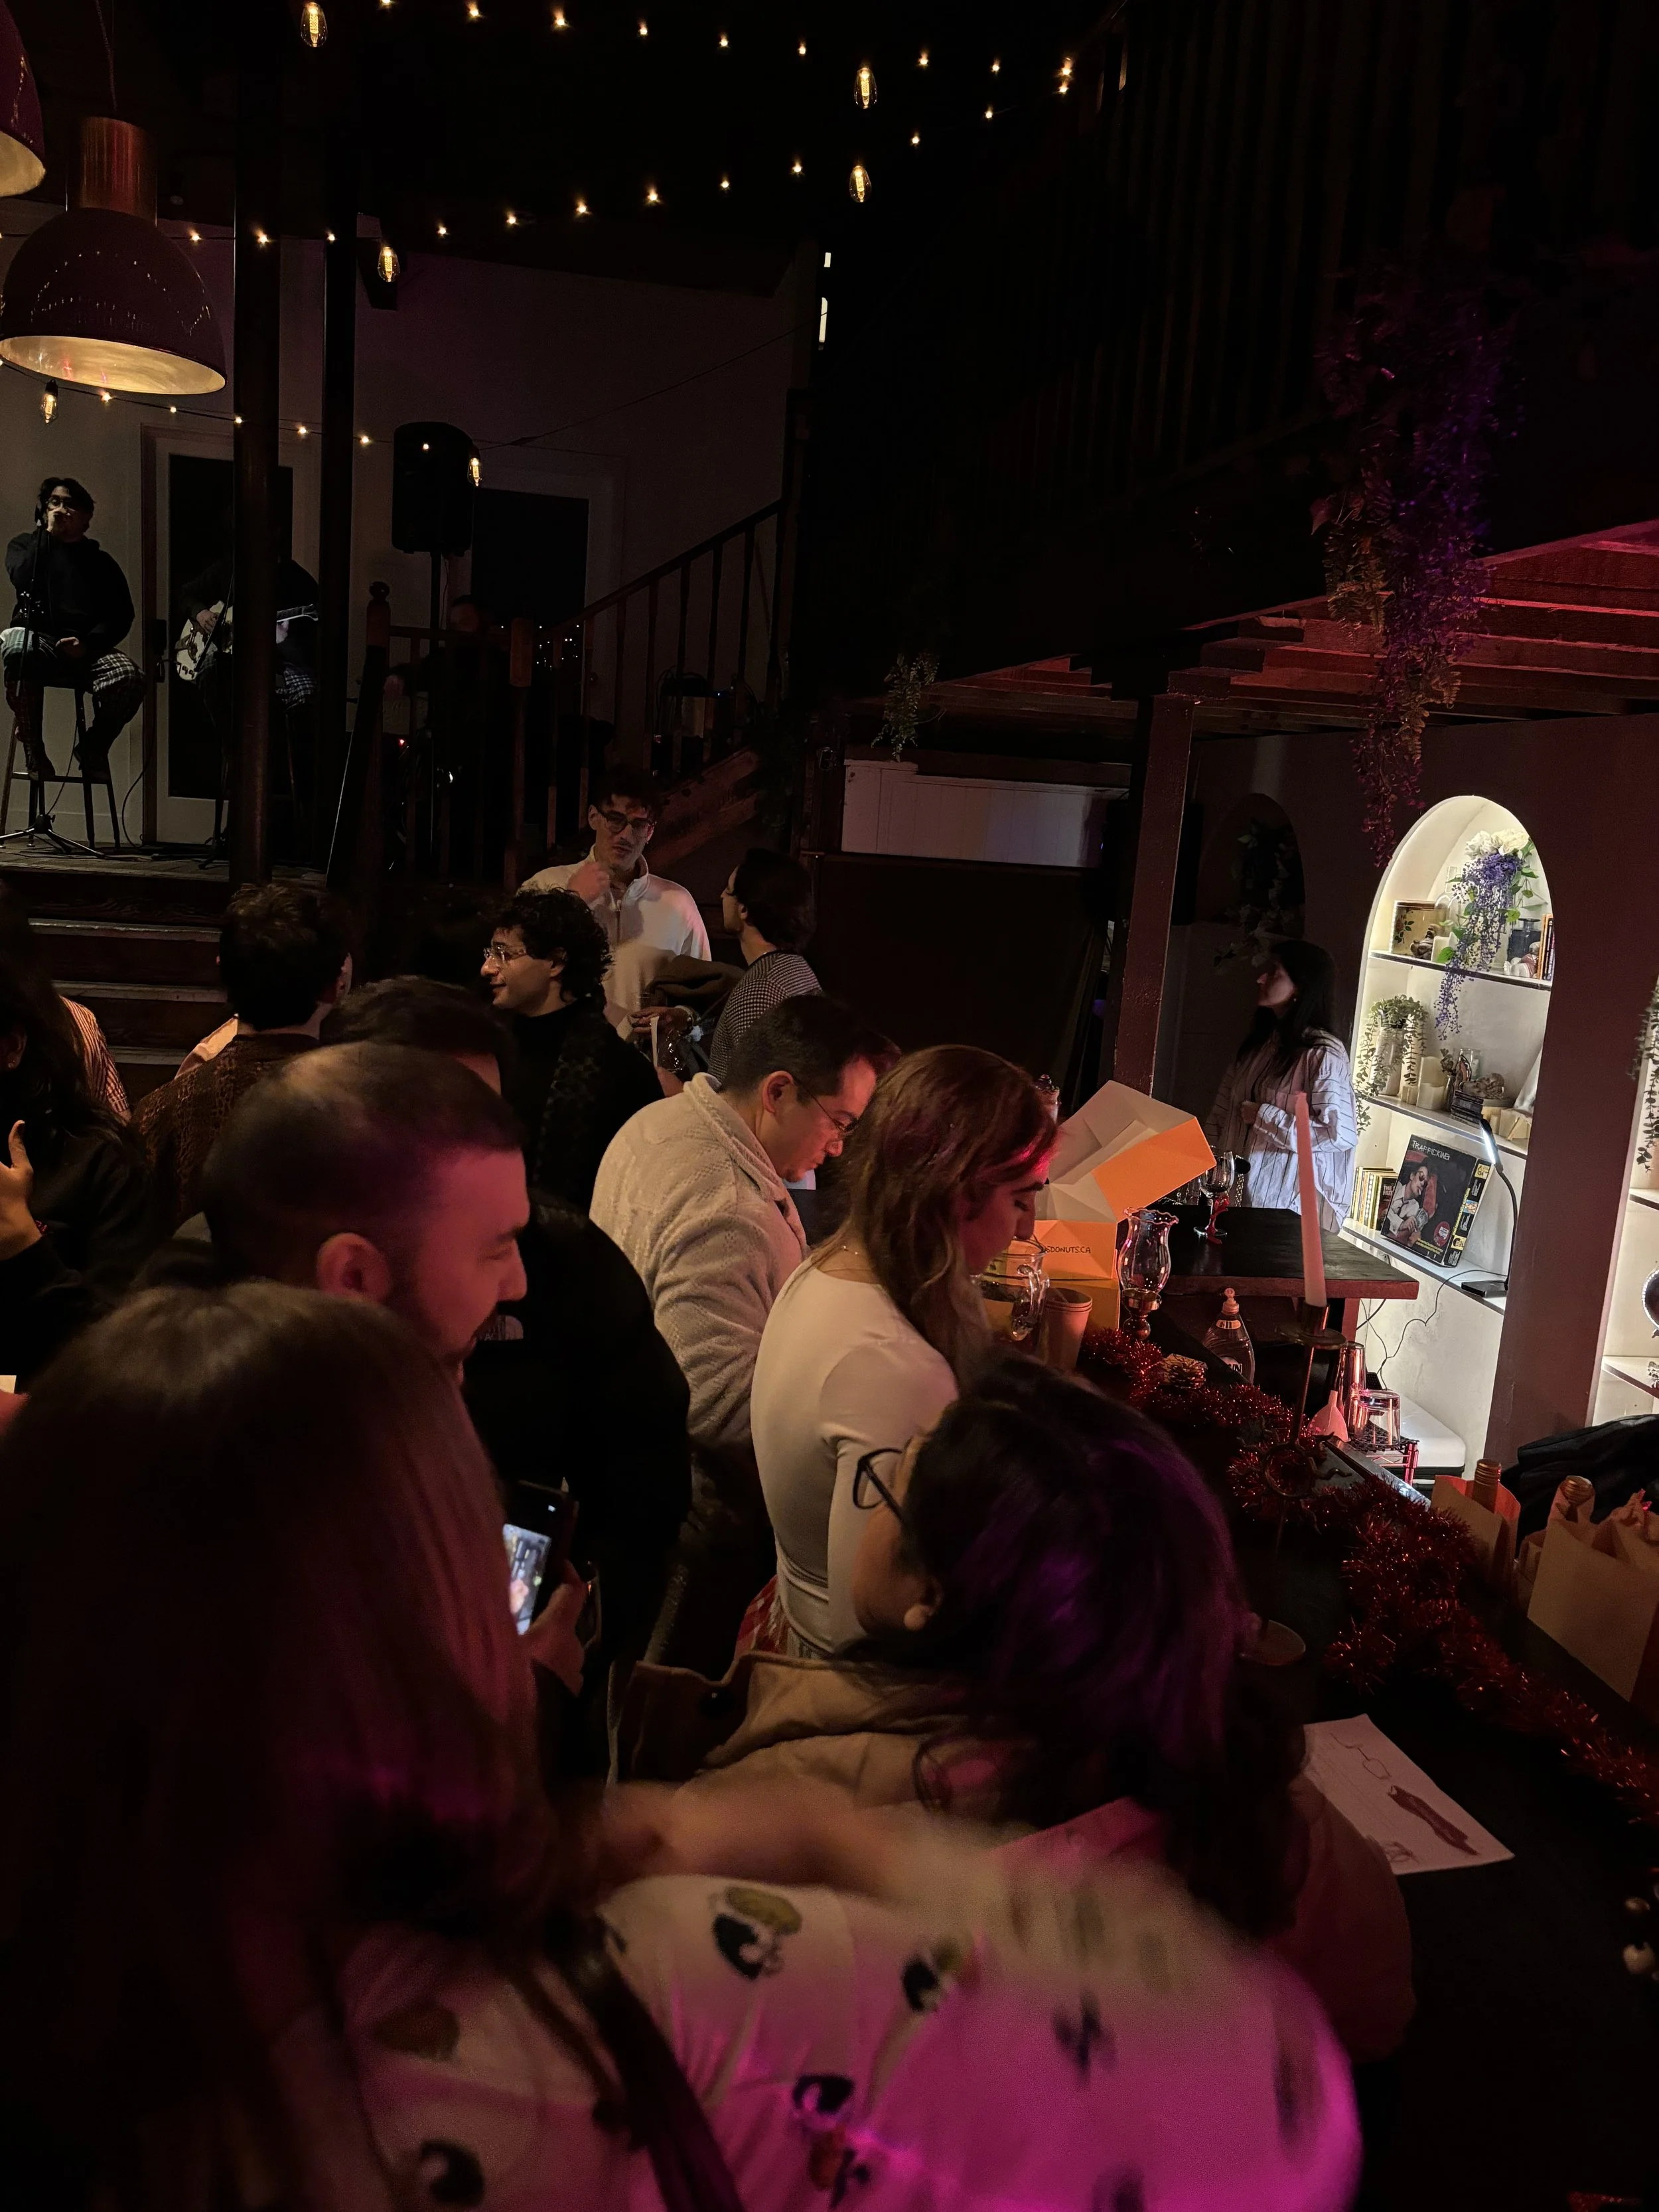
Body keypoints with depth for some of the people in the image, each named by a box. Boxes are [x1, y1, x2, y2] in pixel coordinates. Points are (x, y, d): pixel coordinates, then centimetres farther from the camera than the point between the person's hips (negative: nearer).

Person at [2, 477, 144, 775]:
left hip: (85, 649, 1)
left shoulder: (100, 561, 21)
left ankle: (93, 747, -5)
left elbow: (121, 614, 7)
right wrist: (47, 532, 4)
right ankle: (34, 751, -23)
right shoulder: (25, 545, 20)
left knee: (131, 677, -32)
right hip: (37, 637, -1)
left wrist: (88, 643, -12)